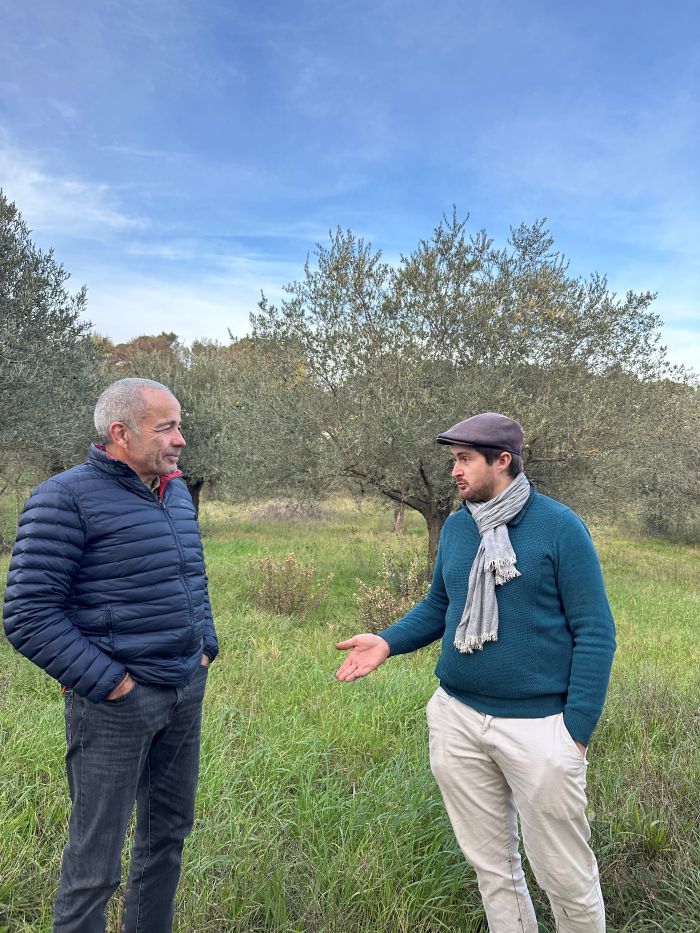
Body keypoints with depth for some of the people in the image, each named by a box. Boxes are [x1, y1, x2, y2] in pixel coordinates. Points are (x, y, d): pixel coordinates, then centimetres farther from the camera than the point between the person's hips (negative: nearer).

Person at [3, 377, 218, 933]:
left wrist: (206, 646, 10)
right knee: (96, 858, 7)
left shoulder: (177, 493, 8)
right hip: (118, 701, -7)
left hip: (187, 692, 7)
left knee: (169, 830, 21)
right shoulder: (66, 499, -14)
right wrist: (106, 682, -17)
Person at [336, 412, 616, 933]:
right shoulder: (455, 528, 5)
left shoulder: (560, 527, -11)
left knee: (566, 875, 10)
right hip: (457, 718, 5)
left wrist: (577, 728, -13)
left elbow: (595, 632, -9)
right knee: (492, 865, 19)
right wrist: (388, 642, -1)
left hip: (539, 725, -4)